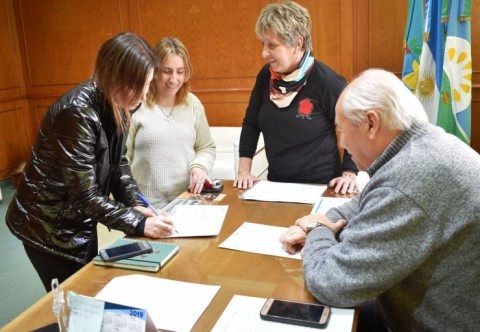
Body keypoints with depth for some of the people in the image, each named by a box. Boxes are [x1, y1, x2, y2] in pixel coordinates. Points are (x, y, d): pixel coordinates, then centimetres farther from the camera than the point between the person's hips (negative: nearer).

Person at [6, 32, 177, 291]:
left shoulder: (116, 104, -7)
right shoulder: (78, 113, -30)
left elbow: (118, 161, 3)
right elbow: (85, 195, -28)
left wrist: (135, 204, -10)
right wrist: (139, 224, -27)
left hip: (80, 220, 7)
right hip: (49, 227, -7)